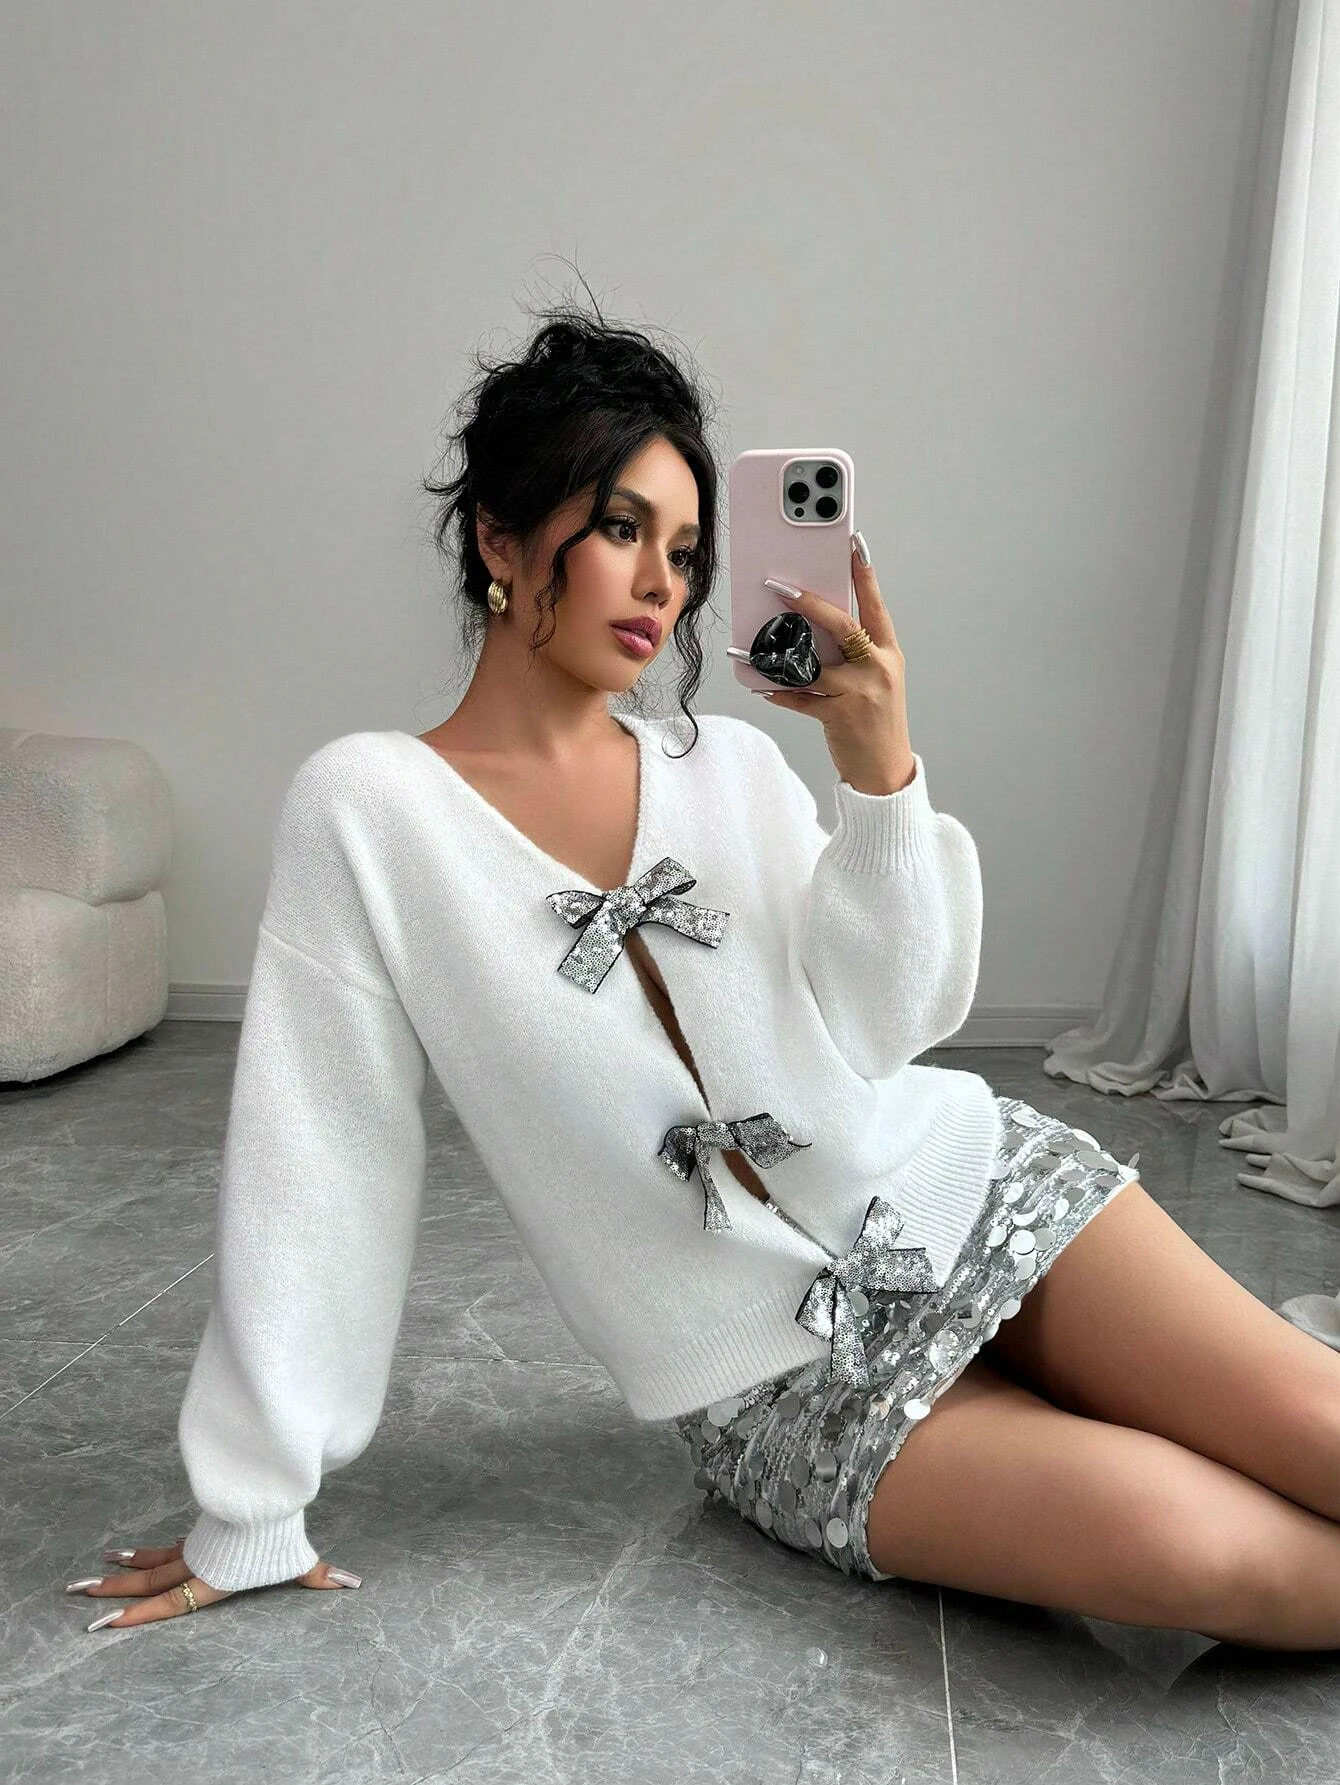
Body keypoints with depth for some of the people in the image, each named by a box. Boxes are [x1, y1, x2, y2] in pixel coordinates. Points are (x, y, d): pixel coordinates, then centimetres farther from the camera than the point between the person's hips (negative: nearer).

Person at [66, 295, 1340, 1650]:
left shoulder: (734, 763, 5)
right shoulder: (367, 809, -6)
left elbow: (885, 1024, -3)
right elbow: (314, 1163, -7)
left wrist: (880, 772, -19)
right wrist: (250, 1517, -4)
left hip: (978, 1185, 4)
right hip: (786, 1381, -3)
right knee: (1199, 1550, -22)